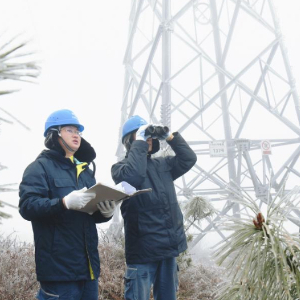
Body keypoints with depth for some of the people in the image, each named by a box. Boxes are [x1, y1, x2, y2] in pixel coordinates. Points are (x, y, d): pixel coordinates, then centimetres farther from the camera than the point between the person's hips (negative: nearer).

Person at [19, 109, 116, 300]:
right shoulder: (41, 167, -4)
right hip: (59, 266, -7)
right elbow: (27, 206, -17)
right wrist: (64, 203, -32)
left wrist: (106, 212, -6)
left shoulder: (86, 170, 17)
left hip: (88, 264, 7)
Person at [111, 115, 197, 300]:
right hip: (143, 250, -6)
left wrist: (170, 137, 3)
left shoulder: (162, 164, 15)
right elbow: (133, 175, -26)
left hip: (169, 247, 7)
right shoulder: (120, 167, -4)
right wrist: (139, 144, -16)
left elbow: (189, 159, 11)